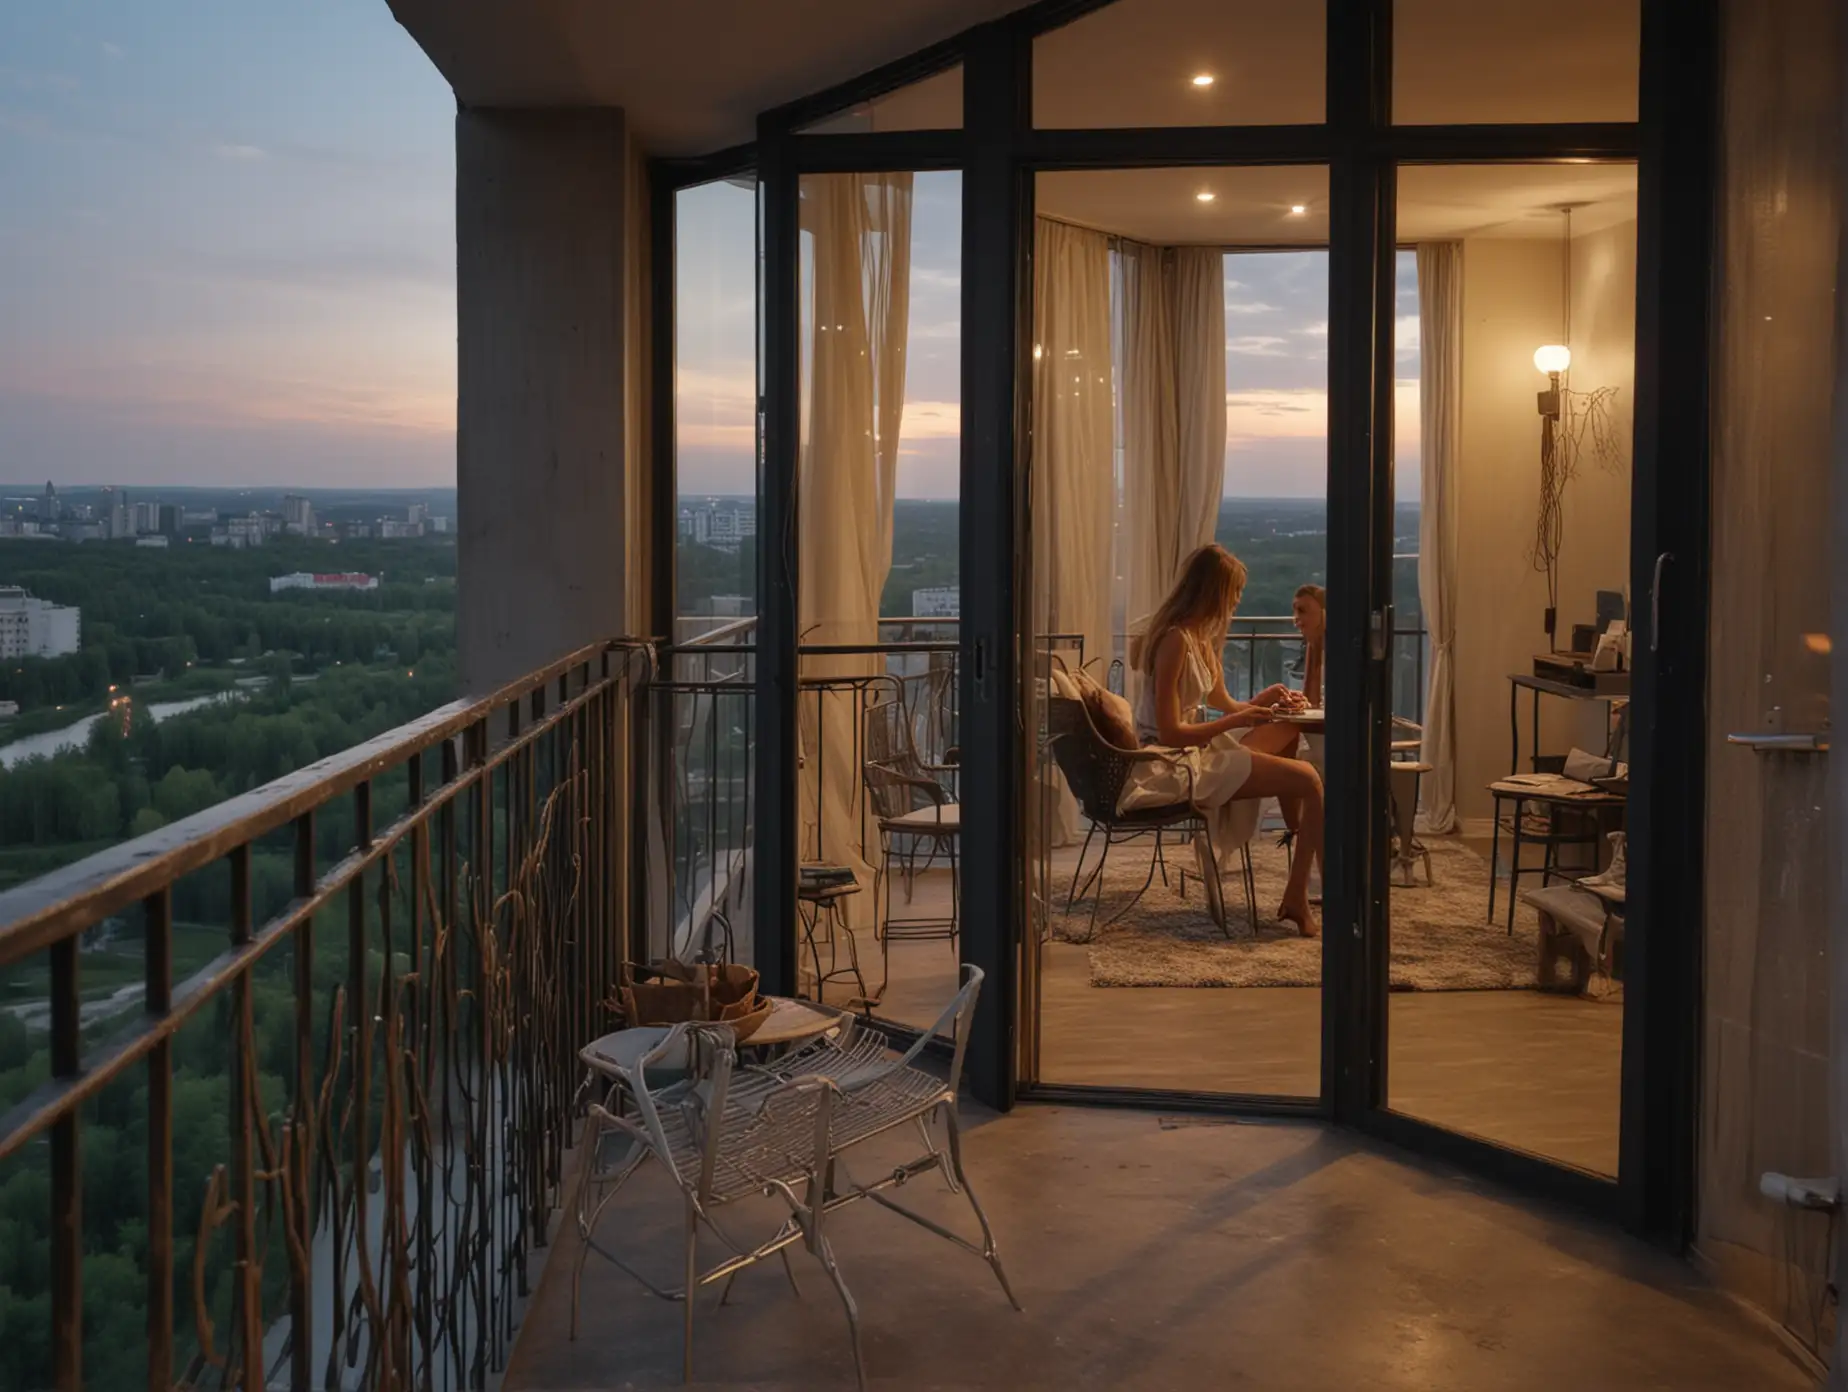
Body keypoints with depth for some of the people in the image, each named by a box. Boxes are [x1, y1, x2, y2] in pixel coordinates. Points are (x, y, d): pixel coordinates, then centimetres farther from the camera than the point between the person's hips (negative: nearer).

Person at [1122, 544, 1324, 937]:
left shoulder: (1200, 637, 11)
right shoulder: (1176, 640, -20)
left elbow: (1224, 704, 20)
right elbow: (1170, 734, -22)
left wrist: (1264, 701, 2)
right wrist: (1236, 721, -16)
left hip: (1195, 751, 11)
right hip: (1172, 767, -11)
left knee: (1287, 731, 22)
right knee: (1308, 780, -14)